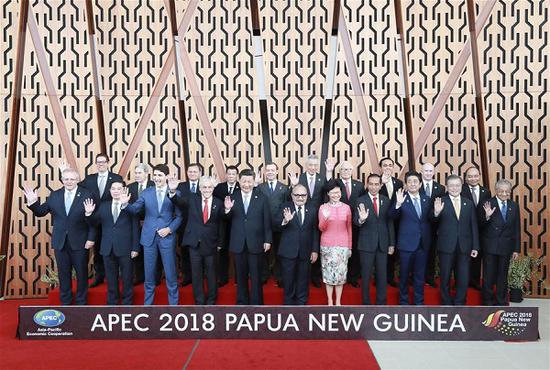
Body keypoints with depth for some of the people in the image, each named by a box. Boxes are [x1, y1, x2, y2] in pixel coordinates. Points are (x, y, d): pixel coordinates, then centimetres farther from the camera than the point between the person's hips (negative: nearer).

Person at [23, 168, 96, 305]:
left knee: (81, 273, 10)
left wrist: (91, 238, -11)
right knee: (63, 274, 14)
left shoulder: (87, 195, -8)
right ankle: (65, 302, 30)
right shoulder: (54, 195, 4)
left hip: (79, 242, -3)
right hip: (60, 242, 3)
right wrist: (33, 202, -12)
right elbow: (41, 212, 7)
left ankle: (81, 302, 26)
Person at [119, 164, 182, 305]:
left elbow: (179, 216, 0)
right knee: (149, 273, 13)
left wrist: (169, 229, -13)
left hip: (167, 237, -2)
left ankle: (173, 304, 22)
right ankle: (148, 303, 28)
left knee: (170, 273, 6)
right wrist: (125, 204, -22)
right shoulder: (146, 192, 4)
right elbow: (135, 209, -3)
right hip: (149, 237, 2)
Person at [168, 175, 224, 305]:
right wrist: (173, 191, -39)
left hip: (210, 244, 0)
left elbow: (220, 224, 5)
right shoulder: (192, 198, 0)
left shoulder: (218, 203, 0)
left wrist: (220, 243, 5)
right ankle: (199, 302, 24)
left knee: (211, 274, 12)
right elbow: (179, 201, -17)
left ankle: (211, 301, 29)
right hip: (194, 243, 0)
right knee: (196, 274, 10)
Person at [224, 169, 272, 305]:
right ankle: (242, 302, 30)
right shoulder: (232, 197, -1)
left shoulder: (261, 198, -4)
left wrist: (268, 240, -3)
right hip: (238, 243, 2)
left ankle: (256, 303, 23)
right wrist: (227, 209, -23)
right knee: (240, 276, 15)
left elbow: (267, 220, -1)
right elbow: (227, 219, -2)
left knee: (256, 276, 9)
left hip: (256, 243, -1)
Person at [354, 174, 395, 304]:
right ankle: (366, 303, 21)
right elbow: (355, 222, -14)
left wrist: (392, 243, 5)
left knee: (382, 275, 12)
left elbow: (390, 223, 7)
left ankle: (381, 303, 26)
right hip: (366, 244, -3)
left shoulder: (386, 200, 3)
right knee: (366, 276, 7)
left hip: (383, 244, 3)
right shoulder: (361, 200, -6)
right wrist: (361, 219, -37)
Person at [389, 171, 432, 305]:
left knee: (420, 274, 14)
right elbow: (392, 217, -20)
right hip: (407, 243, -3)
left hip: (423, 243, 4)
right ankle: (403, 302, 26)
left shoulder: (426, 199, 5)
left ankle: (419, 302, 27)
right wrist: (398, 204, -37)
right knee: (404, 274, 10)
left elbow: (430, 219, 8)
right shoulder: (401, 199, -8)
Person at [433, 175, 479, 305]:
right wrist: (436, 212, -35)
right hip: (446, 246, -2)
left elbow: (474, 226, 9)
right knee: (445, 279, 10)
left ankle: (459, 304, 22)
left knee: (463, 279, 7)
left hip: (464, 247, 3)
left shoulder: (469, 203, 9)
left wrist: (475, 246, 5)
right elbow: (433, 221, -13)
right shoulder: (441, 202, -2)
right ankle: (446, 304, 24)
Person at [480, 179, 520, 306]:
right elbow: (481, 226, -6)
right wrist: (487, 216, -26)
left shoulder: (514, 206, 5)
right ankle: (488, 302, 20)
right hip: (490, 246, -3)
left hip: (506, 246, 3)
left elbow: (517, 229, 7)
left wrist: (516, 249, 6)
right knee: (488, 275, 5)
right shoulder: (488, 204, -7)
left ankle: (501, 302, 27)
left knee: (503, 275, 14)